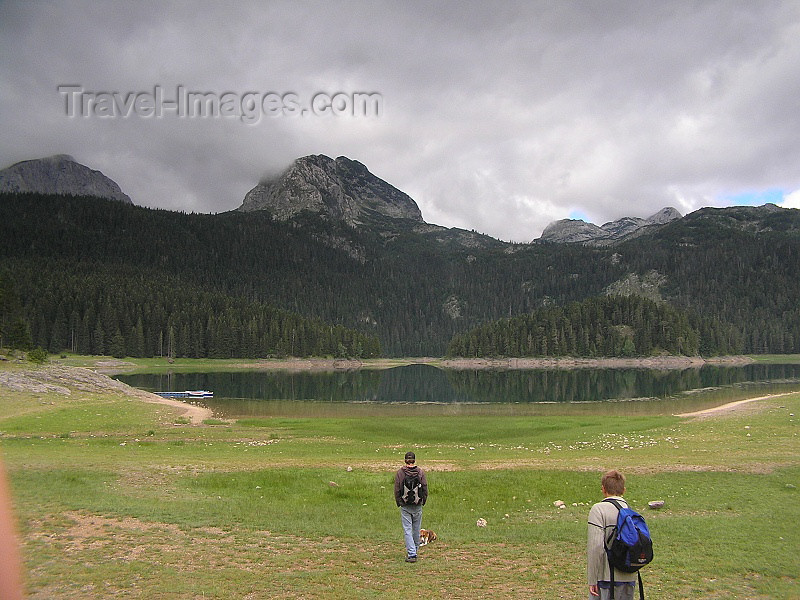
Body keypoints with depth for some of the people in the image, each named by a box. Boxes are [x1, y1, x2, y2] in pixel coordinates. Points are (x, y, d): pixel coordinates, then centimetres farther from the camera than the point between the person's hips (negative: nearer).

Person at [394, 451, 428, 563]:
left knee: (407, 530, -1)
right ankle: (415, 551, 26)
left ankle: (411, 554, -9)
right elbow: (425, 489, 0)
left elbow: (397, 490, -2)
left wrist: (399, 502, 10)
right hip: (418, 506, 2)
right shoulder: (420, 472, -3)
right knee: (416, 530, 14)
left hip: (405, 506, -2)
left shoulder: (399, 472, -6)